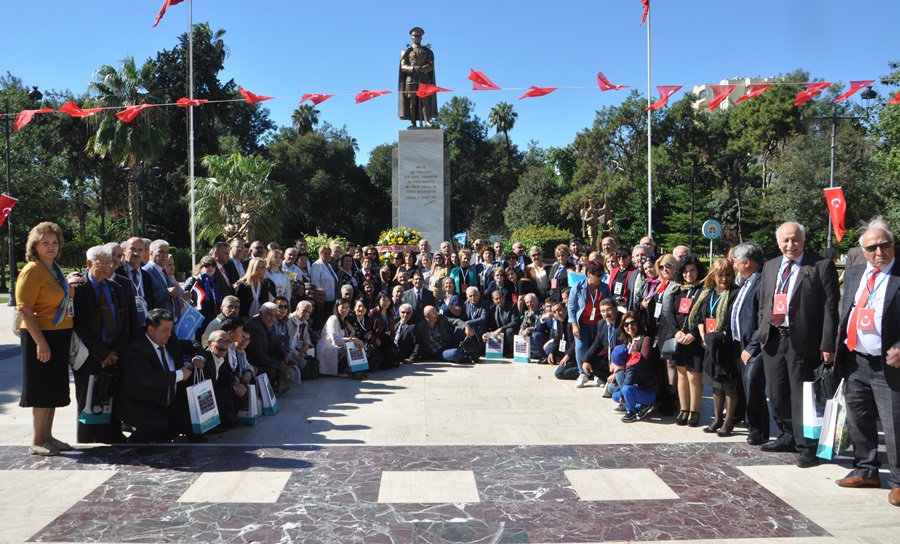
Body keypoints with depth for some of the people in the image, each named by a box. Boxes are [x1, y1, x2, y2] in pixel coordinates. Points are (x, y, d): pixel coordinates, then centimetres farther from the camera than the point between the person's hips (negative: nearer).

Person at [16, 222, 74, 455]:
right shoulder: (31, 270, -13)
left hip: (60, 336, 8)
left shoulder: (54, 269, 13)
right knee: (43, 390, -1)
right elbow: (25, 309, -18)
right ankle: (36, 442, 10)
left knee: (54, 390, 13)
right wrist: (40, 342, -21)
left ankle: (47, 436, 23)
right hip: (41, 337, -8)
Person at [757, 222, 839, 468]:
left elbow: (830, 307, -10)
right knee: (777, 395, 14)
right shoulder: (770, 267, 13)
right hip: (773, 340, 6)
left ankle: (807, 447, 10)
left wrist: (827, 345, -14)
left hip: (803, 342, -6)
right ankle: (788, 438, 31)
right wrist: (762, 333, 11)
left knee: (802, 397, -1)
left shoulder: (822, 266, -5)